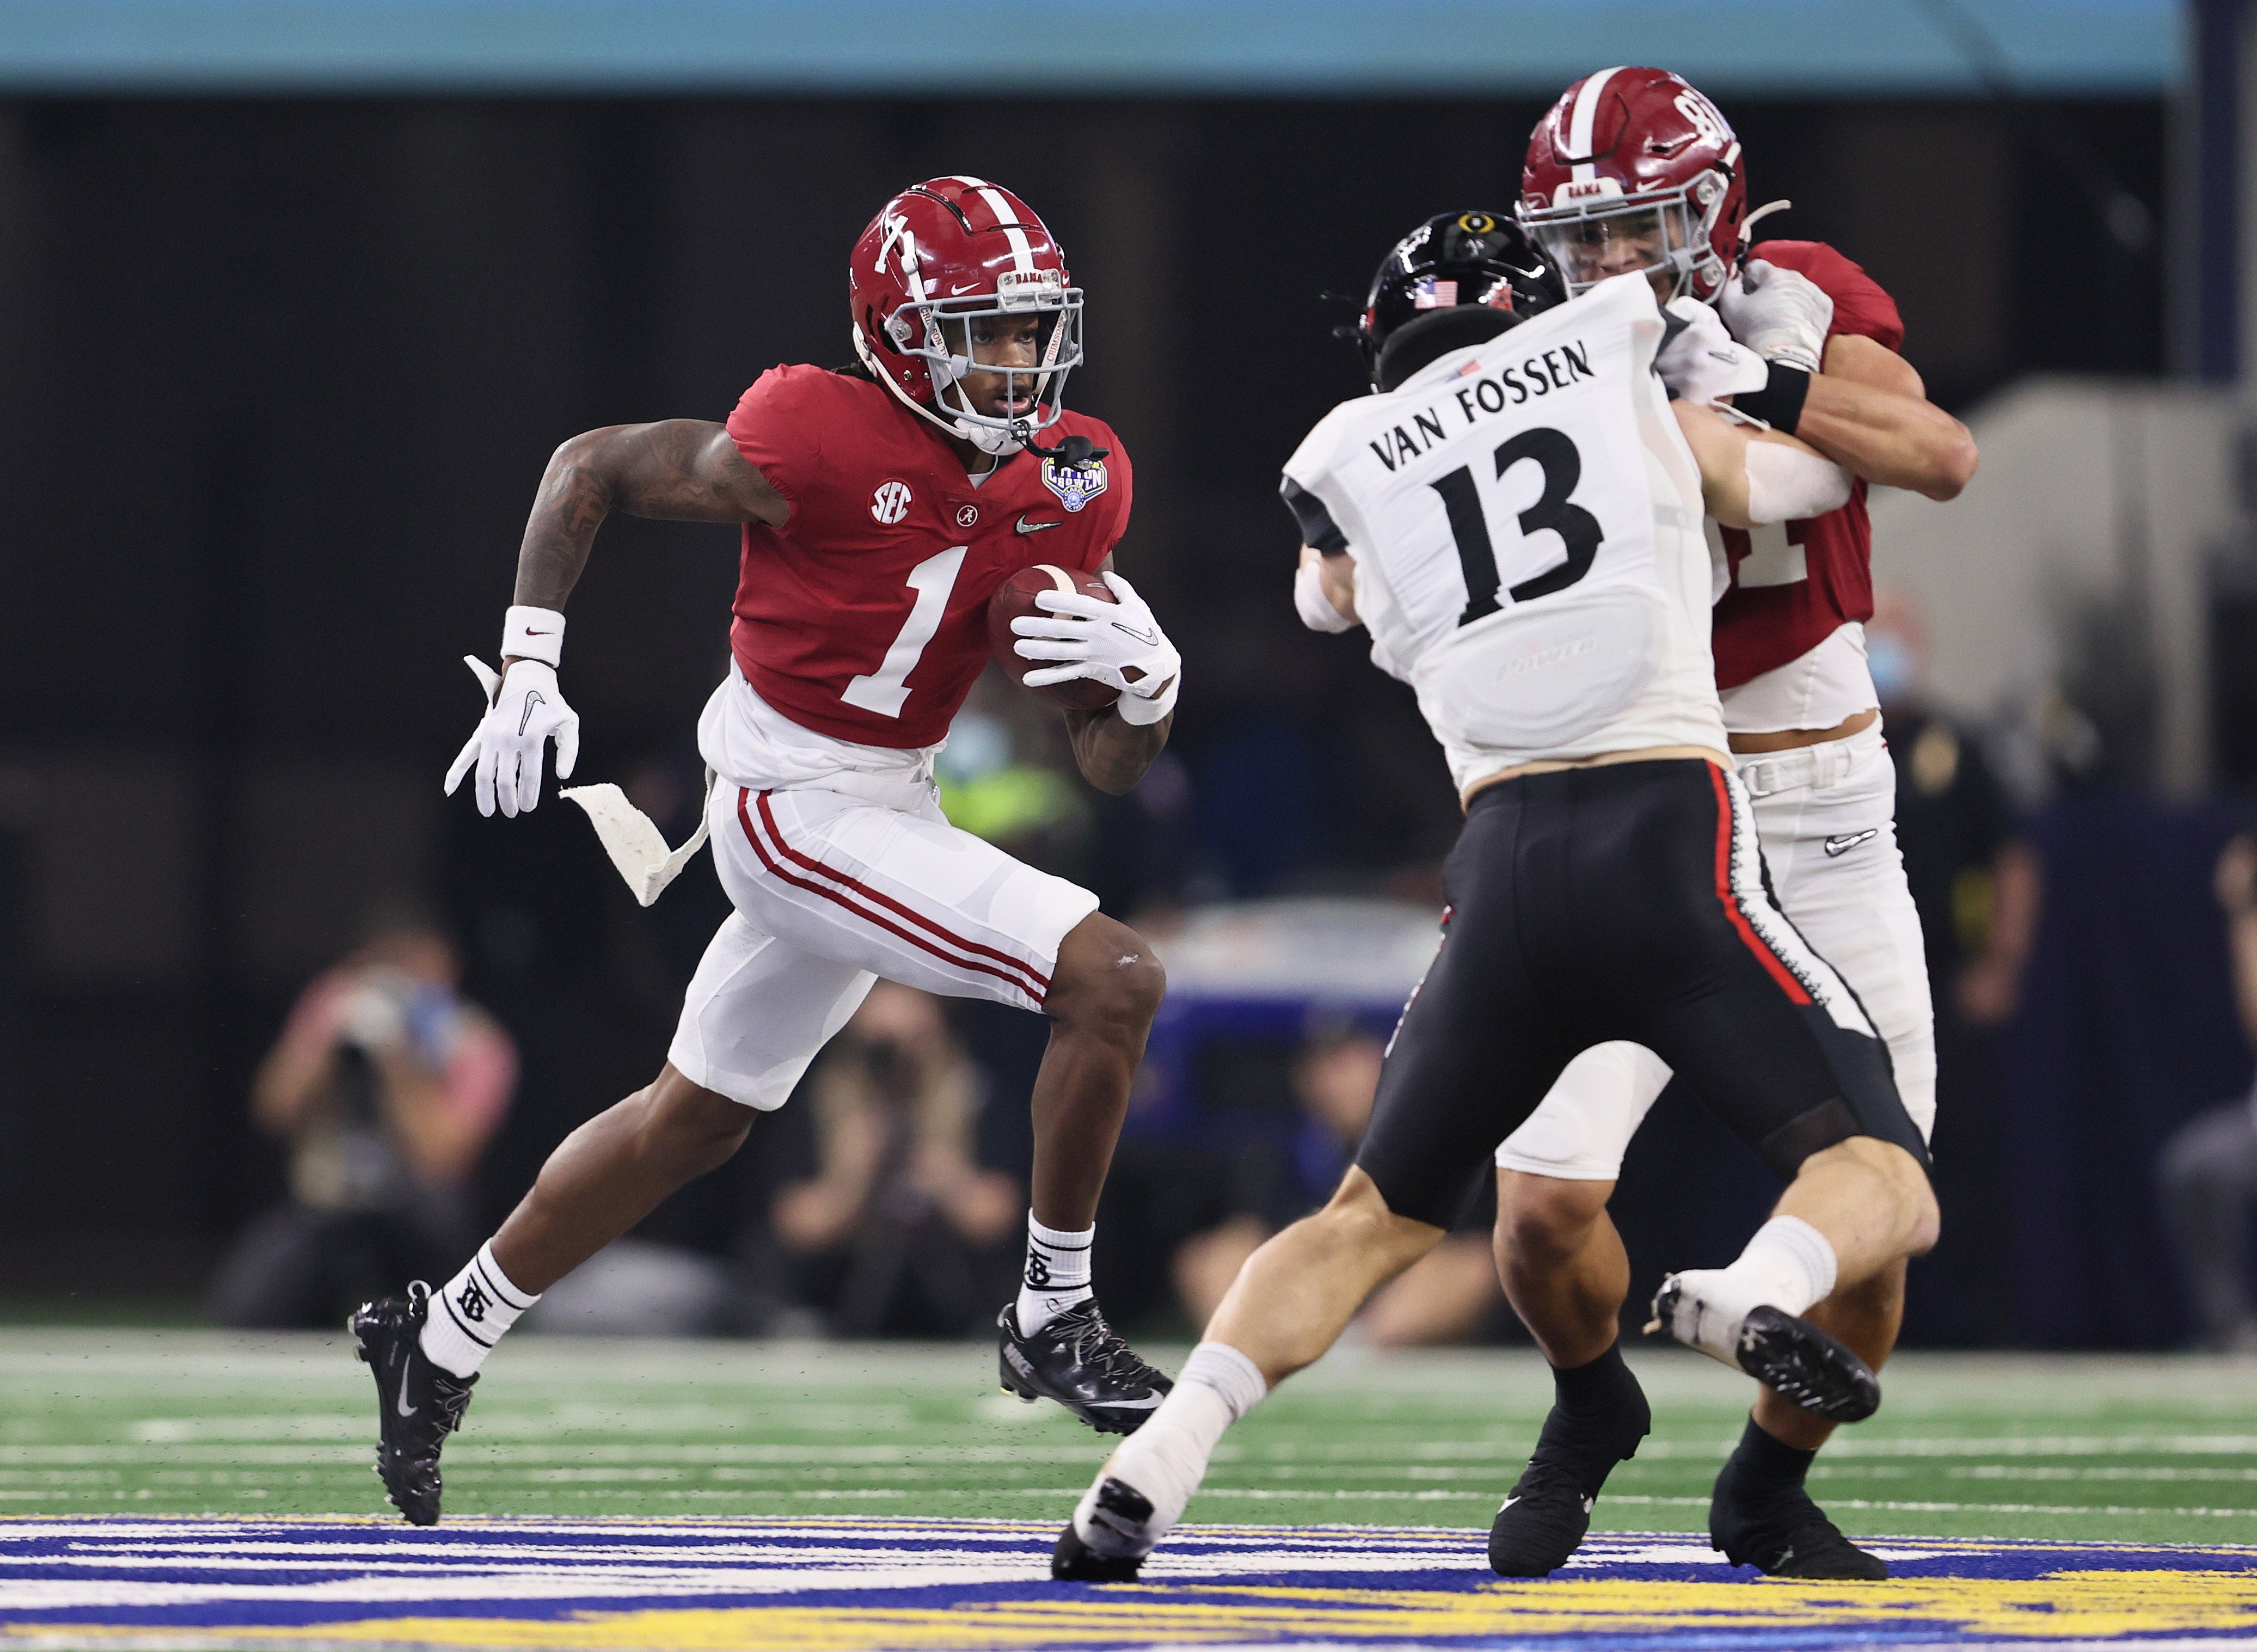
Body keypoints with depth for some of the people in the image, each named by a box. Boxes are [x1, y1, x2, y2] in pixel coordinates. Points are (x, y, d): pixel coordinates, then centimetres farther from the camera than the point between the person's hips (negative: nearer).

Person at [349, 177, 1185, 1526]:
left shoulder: (1067, 489, -2)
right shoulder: (819, 443, -21)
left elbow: (1108, 768, 0)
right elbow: (593, 468, -9)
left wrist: (1146, 680, -22)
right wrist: (529, 668, -14)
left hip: (887, 806, 8)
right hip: (799, 813, -8)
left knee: (695, 1120, 22)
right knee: (1113, 981, -17)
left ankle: (445, 1341, 36)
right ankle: (1055, 1319, -3)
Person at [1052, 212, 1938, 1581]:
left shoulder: (1358, 471, 16)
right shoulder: (1632, 387, 13)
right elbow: (1816, 479, 30)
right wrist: (1708, 402, 45)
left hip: (1508, 869, 2)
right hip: (1673, 846, -2)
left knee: (1379, 1218, 20)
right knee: (1886, 1192, 1)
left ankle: (1156, 1465, 1)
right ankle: (1762, 1291, -34)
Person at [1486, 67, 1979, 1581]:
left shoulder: (1797, 310, -5)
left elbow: (1943, 459, -22)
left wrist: (1757, 391, -33)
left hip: (1819, 824, -1)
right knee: (1544, 1202, -11)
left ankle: (1769, 1489, 25)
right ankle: (1588, 1407, 23)